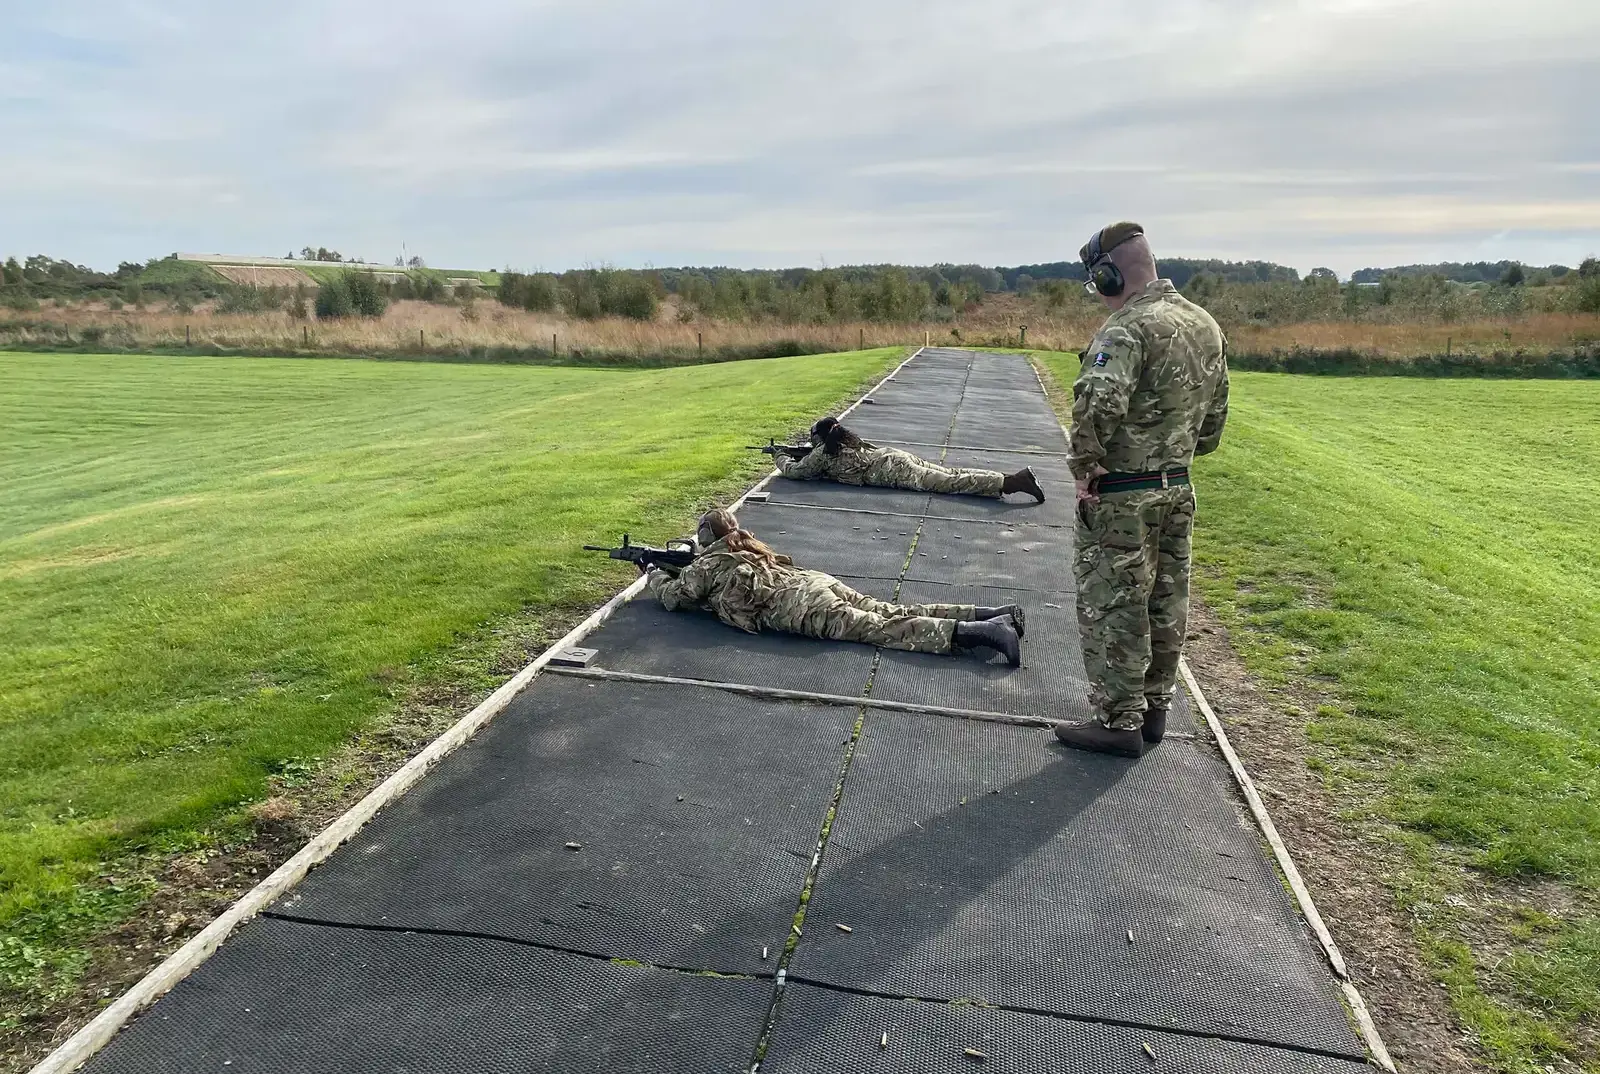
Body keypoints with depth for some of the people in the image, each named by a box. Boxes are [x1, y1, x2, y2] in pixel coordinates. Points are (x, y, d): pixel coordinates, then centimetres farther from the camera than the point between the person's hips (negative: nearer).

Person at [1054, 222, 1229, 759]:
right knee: (1166, 603, 16)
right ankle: (1154, 709, 29)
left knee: (1113, 606, 2)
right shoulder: (1206, 325, 9)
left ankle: (1119, 721, 10)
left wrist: (1084, 467, -23)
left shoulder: (1129, 328, -20)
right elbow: (1216, 410, 16)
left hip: (1121, 496, -9)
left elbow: (1098, 403, -36)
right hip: (1178, 489, 9)